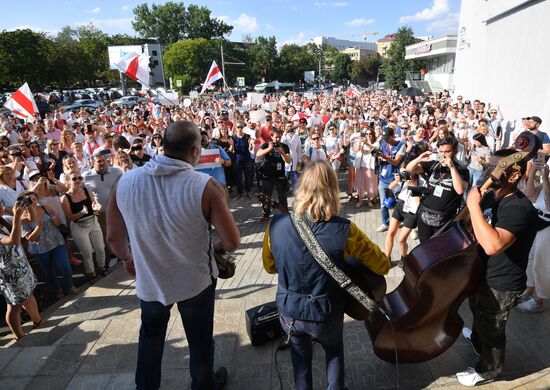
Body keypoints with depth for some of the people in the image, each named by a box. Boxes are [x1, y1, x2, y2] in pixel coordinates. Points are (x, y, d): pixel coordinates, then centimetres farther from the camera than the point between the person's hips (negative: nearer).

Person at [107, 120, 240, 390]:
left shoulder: (126, 181, -14)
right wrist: (217, 245, 3)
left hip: (149, 280, 3)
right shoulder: (205, 186, -25)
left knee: (150, 336, 30)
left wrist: (127, 258, 18)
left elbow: (113, 237, -2)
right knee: (200, 340, 23)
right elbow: (232, 242, -20)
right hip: (195, 280, -2)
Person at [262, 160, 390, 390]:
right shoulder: (344, 231, -22)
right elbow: (383, 266, -8)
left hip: (289, 313, 2)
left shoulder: (276, 225, -17)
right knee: (334, 351, 32)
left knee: (301, 358, 31)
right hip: (325, 316, -1)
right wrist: (349, 260, 9)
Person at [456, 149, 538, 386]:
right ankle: (477, 339, 61)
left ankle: (487, 370, 38)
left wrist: (473, 206, -41)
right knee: (478, 312, 33)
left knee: (491, 329, 14)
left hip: (501, 284, -9)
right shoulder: (491, 196, -2)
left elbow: (493, 245, -46)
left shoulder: (519, 208, -32)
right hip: (483, 273, 9)